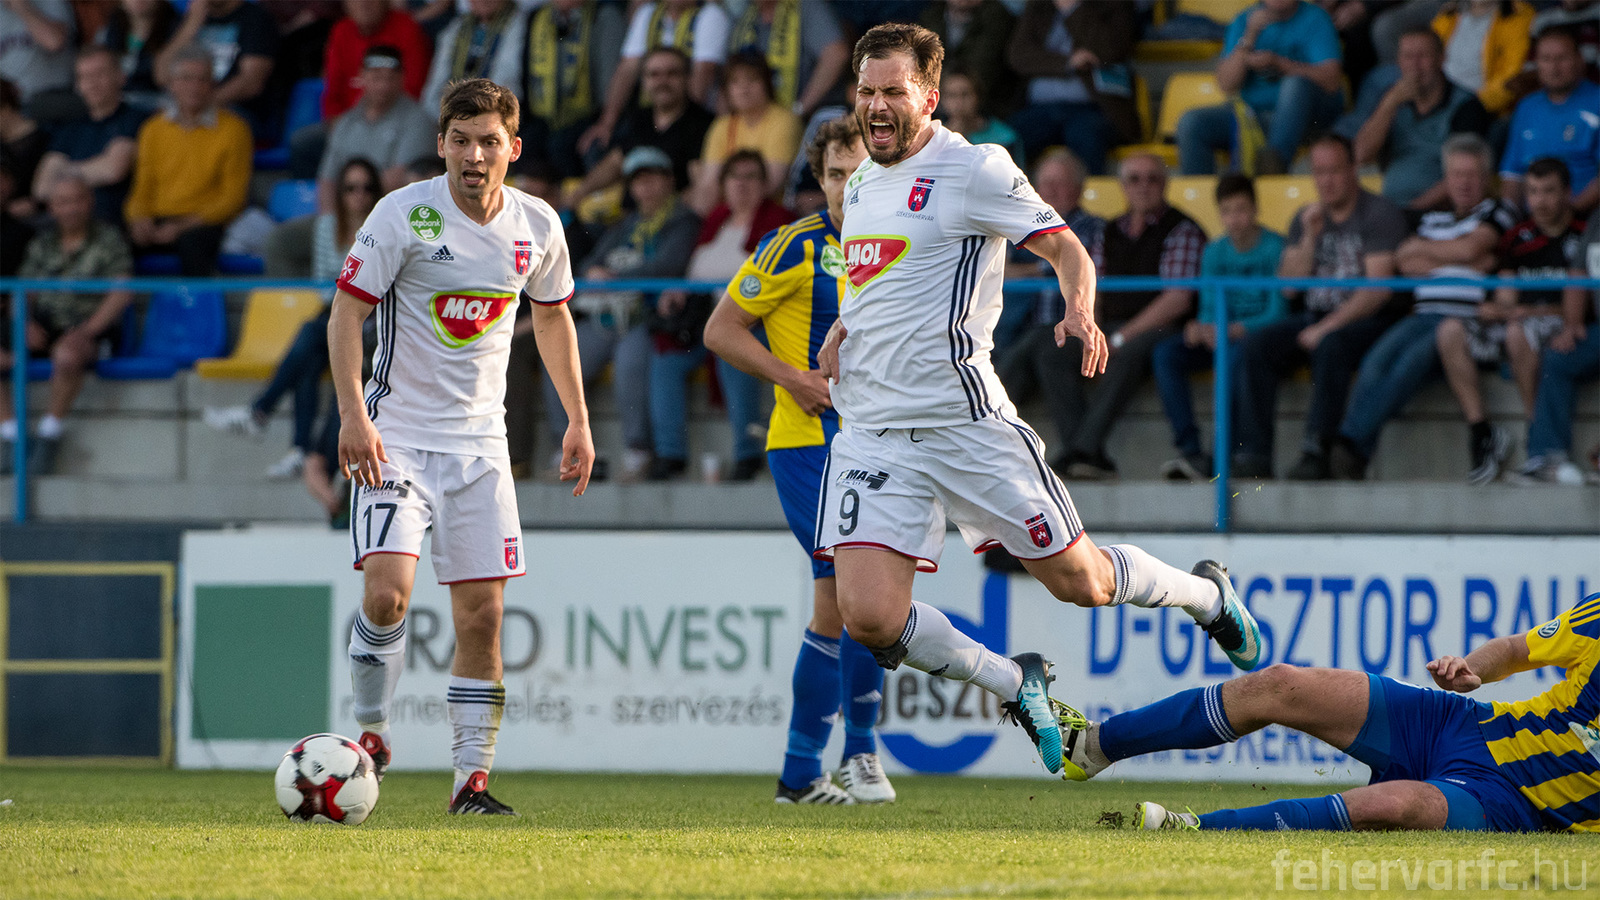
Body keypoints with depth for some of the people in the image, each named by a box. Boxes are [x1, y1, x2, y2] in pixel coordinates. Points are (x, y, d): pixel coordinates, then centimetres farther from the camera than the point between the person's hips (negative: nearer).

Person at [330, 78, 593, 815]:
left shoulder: (536, 227, 1)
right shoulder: (404, 214, -12)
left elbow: (552, 314, 19)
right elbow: (346, 312, -8)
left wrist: (577, 419, 16)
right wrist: (353, 415, -19)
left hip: (479, 439, 4)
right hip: (397, 435, -4)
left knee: (482, 614, 0)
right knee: (387, 592, -20)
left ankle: (472, 778, 7)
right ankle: (370, 732, 2)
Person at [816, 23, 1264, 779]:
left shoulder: (973, 169, -7)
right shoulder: (860, 184, 14)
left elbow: (1065, 248, -3)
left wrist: (1080, 313, -24)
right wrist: (841, 335, 9)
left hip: (961, 418, -5)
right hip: (871, 428, 5)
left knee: (1079, 581, 4)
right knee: (868, 617, -13)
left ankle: (1207, 595, 37)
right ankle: (1013, 684, 13)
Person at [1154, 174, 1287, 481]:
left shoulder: (1276, 248, -8)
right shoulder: (1214, 253, 10)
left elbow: (1278, 313, -15)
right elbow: (1209, 310, 9)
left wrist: (1231, 331, -29)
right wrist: (1200, 329, -17)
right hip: (1222, 335, 6)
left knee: (1230, 355, -39)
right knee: (1165, 354, -21)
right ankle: (1191, 452, -30)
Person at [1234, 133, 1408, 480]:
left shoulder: (1380, 214, -3)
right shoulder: (1306, 219, 17)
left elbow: (1379, 288, -13)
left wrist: (1327, 327, -19)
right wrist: (1310, 238, -5)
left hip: (1365, 320, -6)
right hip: (1314, 318, 6)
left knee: (1330, 346, -38)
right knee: (1255, 345, -20)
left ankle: (1316, 452, -39)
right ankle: (1254, 455, -26)